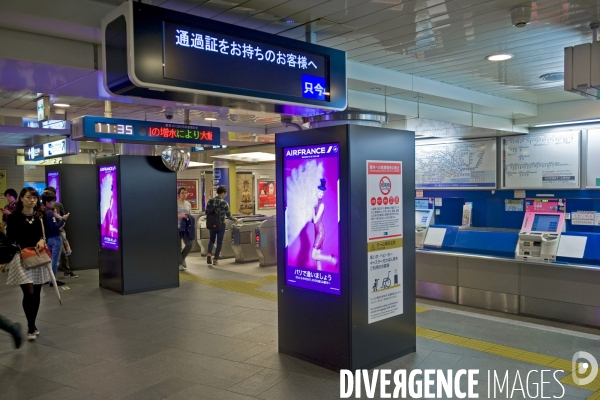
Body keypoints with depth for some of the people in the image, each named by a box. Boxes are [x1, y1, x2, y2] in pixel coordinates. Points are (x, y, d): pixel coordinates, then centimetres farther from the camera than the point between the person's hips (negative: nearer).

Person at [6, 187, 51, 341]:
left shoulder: (40, 217, 5)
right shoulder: (14, 217, -6)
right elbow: (9, 240, -4)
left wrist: (42, 241, -13)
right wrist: (6, 259, -9)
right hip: (21, 258, -4)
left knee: (36, 294, 9)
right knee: (29, 293, -10)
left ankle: (32, 325, 23)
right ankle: (31, 328, 1)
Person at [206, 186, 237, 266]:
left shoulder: (210, 201, -2)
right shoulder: (224, 203, -14)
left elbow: (207, 213, 2)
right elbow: (228, 216, -10)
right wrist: (234, 219, 9)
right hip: (221, 224, -4)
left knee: (212, 240, 21)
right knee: (219, 242, 8)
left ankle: (209, 254, -2)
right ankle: (215, 259, 10)